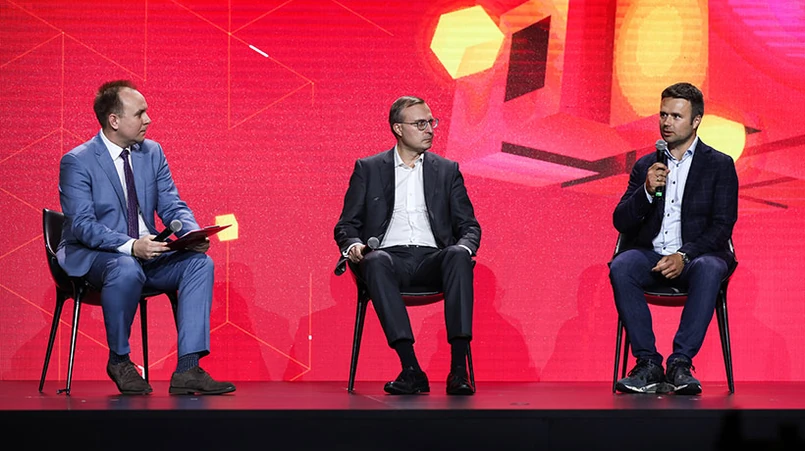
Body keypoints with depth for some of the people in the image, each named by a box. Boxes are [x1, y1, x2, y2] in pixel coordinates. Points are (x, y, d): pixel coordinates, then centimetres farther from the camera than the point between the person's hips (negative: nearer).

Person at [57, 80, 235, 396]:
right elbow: (82, 225, -19)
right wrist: (130, 246, -34)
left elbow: (172, 206, 7)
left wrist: (193, 233, -17)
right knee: (127, 269, -39)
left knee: (200, 263, -19)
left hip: (145, 252, 6)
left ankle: (187, 370, -25)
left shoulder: (152, 152, 8)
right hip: (90, 256, -6)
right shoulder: (77, 162, -10)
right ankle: (119, 361, -15)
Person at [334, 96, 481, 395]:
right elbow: (347, 224, 13)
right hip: (391, 257, -1)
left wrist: (465, 248, -10)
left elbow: (468, 225, 15)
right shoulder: (368, 169, 17)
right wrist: (353, 245, -11)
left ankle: (458, 368, -41)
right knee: (376, 261, -37)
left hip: (432, 260, 1)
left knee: (457, 255, -34)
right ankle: (411, 369, -44)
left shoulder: (447, 170, 20)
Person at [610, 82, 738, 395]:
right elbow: (621, 223, 8)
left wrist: (684, 256, -20)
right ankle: (648, 364, -30)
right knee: (621, 267, -31)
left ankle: (680, 363, -36)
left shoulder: (720, 165, 7)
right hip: (650, 254, 3)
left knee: (709, 269, -38)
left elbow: (722, 226, -3)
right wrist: (647, 190, -10)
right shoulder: (645, 166, 17)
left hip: (696, 255, -2)